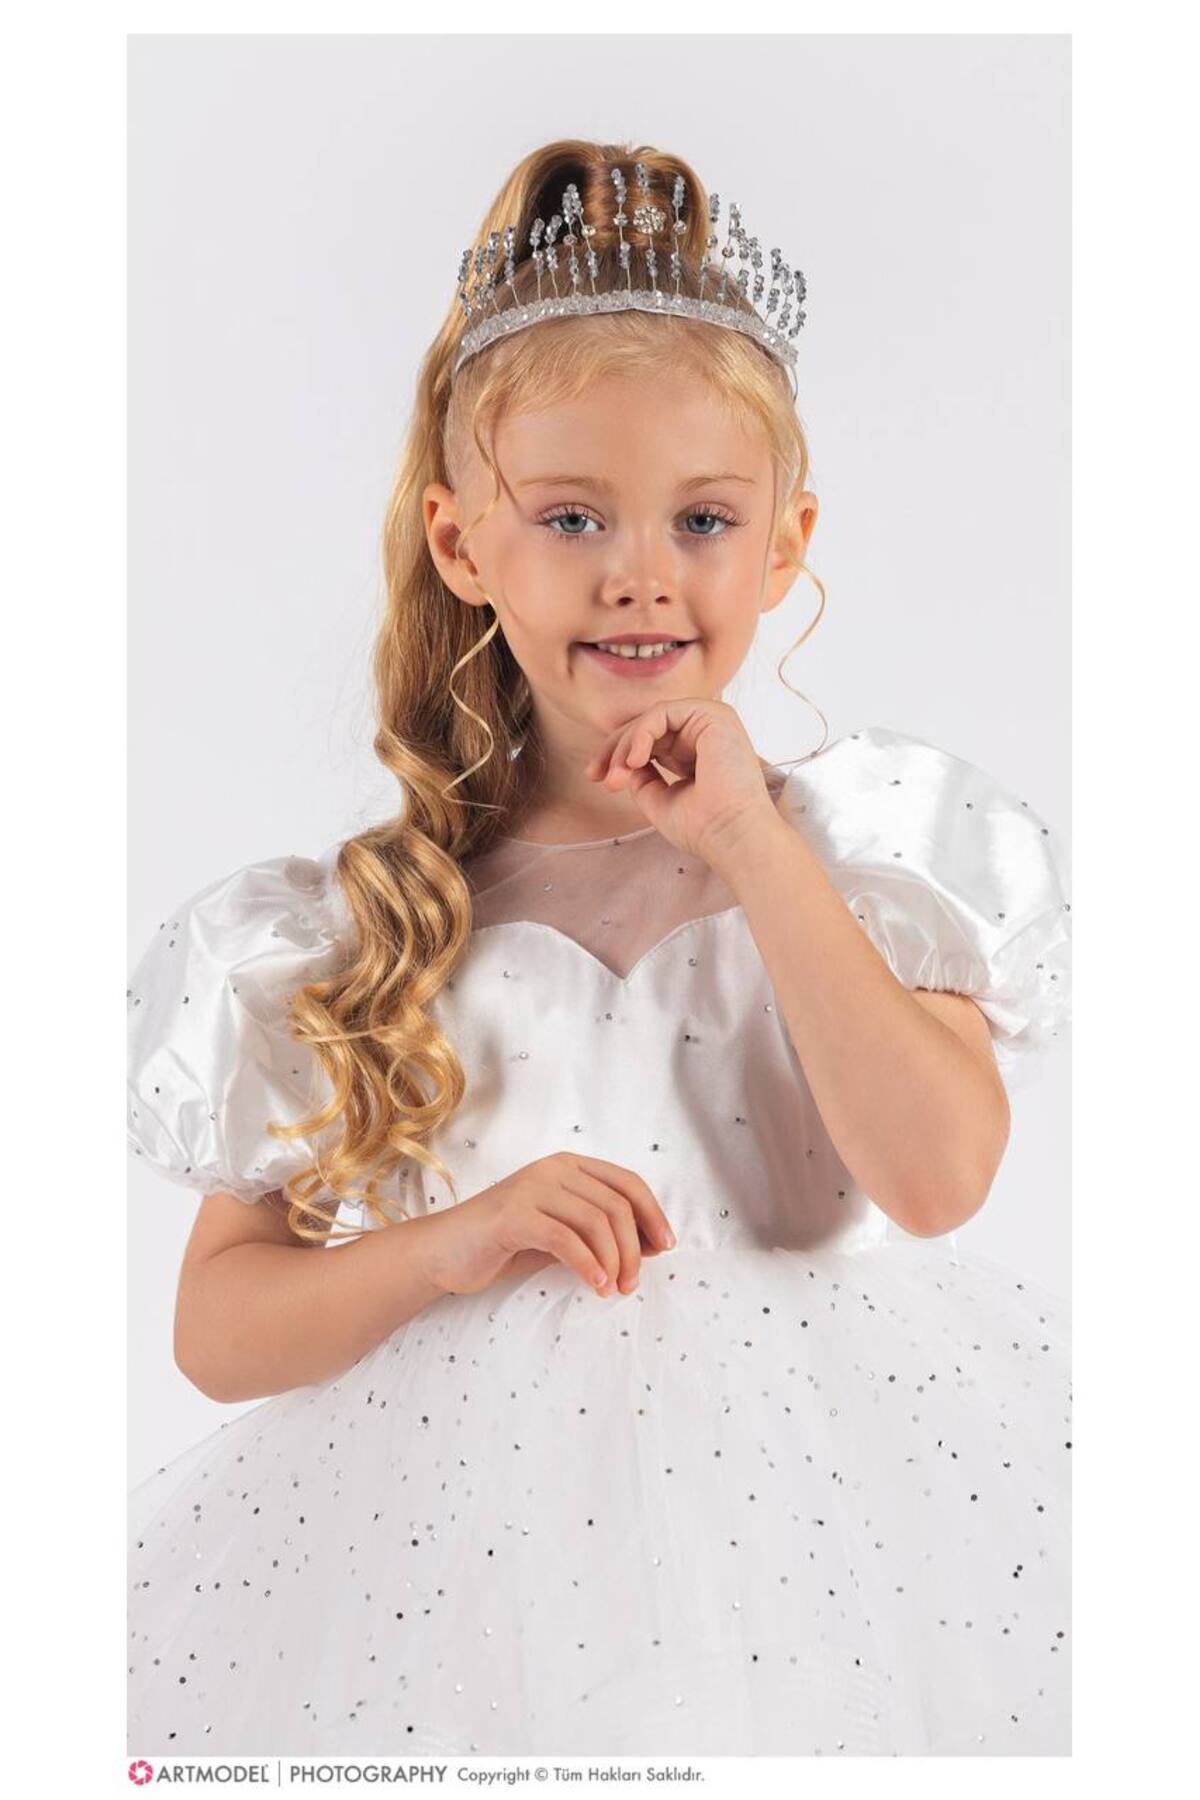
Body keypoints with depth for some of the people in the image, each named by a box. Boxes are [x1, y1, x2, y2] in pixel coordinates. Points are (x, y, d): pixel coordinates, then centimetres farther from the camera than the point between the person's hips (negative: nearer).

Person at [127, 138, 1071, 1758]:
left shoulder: (873, 840, 5)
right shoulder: (361, 920, 3)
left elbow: (936, 1178, -11)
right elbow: (216, 1330, 4)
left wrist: (748, 844, -11)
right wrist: (451, 1247, -15)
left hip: (807, 1488, 1)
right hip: (472, 1525, 0)